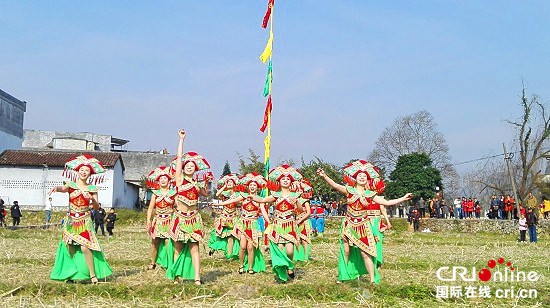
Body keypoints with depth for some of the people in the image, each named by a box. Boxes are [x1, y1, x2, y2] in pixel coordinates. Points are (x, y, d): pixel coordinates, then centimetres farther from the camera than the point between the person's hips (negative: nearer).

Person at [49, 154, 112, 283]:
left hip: (84, 221, -1)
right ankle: (71, 274, 15)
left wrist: (92, 199, -21)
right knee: (70, 248, 3)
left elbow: (97, 207, 0)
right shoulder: (71, 184, 2)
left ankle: (93, 274, -5)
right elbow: (63, 188, -21)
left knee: (85, 247, -12)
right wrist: (56, 188, -44)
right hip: (70, 220, 1)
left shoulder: (92, 189, 4)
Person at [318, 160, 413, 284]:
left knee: (365, 253, -4)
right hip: (349, 225, 0)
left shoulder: (370, 194, 3)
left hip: (363, 226, 0)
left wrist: (403, 198, 2)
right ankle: (342, 276, 18)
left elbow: (387, 202, 6)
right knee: (346, 252, 4)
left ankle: (373, 280, 3)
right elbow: (334, 185, -16)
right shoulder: (349, 190, -1)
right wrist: (324, 176, -33)